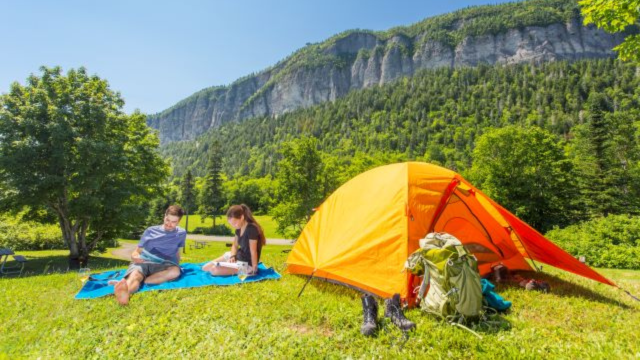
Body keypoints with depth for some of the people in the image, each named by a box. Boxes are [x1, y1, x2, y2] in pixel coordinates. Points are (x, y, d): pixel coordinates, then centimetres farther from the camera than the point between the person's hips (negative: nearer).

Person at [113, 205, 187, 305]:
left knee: (175, 271, -37)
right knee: (134, 275, -36)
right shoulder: (151, 231, 15)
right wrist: (135, 257, -8)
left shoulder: (181, 233, 16)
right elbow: (136, 252, 13)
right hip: (142, 263, 1)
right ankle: (125, 289, -72)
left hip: (161, 266, 0)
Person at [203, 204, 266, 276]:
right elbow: (235, 245, 11)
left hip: (247, 264, -9)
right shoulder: (239, 228, 2)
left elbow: (253, 251, -23)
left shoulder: (252, 229, -26)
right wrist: (232, 256, -8)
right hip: (238, 256, 9)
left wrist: (254, 268, -19)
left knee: (214, 270, -20)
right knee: (205, 267, 6)